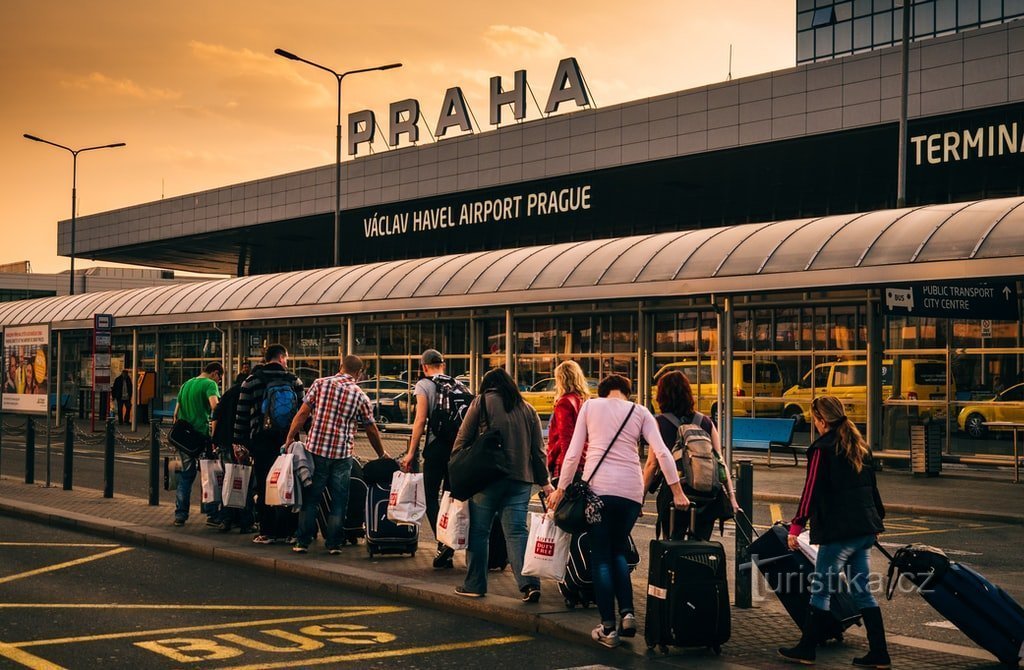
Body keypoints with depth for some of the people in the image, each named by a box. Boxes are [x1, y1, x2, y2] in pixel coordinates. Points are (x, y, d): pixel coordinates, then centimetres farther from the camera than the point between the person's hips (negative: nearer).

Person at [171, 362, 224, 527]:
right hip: (202, 435, -7)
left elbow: (176, 413, 19)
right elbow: (215, 405, -25)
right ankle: (213, 515, 3)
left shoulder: (186, 385, 16)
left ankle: (180, 515, 11)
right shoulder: (210, 384, -7)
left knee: (186, 475, 13)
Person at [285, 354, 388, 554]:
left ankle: (302, 542, 12)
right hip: (342, 455, -1)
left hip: (315, 449, 1)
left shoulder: (320, 384, 1)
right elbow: (371, 431, 10)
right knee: (338, 502, 9)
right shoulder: (360, 396, 2)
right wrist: (382, 454, 23)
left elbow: (302, 414, -3)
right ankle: (333, 544, 10)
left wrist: (289, 439, 3)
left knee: (310, 499, 10)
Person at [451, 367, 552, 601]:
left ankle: (475, 584, 11)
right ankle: (529, 583, -11)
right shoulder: (528, 409, 14)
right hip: (521, 478, 3)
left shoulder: (481, 402, 3)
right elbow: (538, 449, 13)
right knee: (517, 531, 2)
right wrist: (544, 481, 18)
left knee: (479, 530, 6)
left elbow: (463, 439, 0)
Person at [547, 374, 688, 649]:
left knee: (601, 556, 7)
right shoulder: (640, 412, 11)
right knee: (618, 551, 21)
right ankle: (627, 612, 4)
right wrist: (677, 492, 2)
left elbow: (573, 452, 5)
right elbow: (662, 453, 1)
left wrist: (560, 489, 10)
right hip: (631, 489, 2)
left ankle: (608, 628, 3)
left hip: (597, 485, -2)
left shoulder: (590, 405, 9)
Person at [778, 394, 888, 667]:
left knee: (820, 590, 2)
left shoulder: (822, 448, -10)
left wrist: (796, 527, -12)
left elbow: (811, 491, -14)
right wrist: (878, 518, 30)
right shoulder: (860, 446, 14)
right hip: (865, 529, 8)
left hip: (837, 531, -8)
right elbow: (871, 486, 21)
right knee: (862, 591, 11)